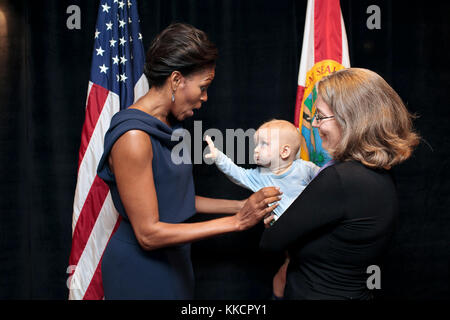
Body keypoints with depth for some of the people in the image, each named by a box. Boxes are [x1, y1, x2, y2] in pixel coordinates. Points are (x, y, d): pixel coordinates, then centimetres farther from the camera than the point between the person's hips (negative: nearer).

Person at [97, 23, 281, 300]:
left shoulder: (168, 126, 4)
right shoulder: (133, 137, -24)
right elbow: (148, 233, -24)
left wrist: (243, 206, 1)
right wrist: (237, 221, -23)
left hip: (172, 260, 8)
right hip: (140, 269, -8)